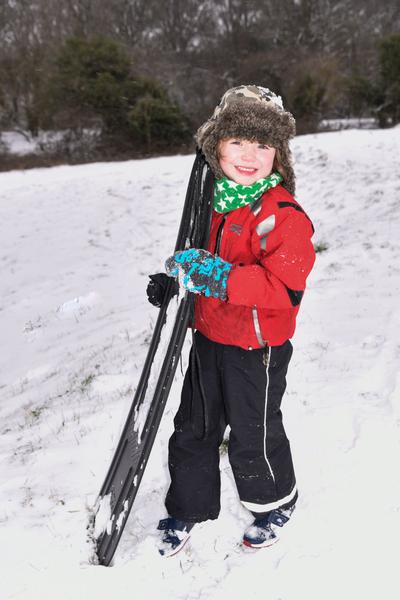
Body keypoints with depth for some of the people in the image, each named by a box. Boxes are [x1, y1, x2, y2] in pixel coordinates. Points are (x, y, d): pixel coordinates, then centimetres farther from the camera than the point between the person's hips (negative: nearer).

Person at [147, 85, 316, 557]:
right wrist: (176, 279, 2)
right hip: (208, 340, 7)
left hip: (256, 351, -7)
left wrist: (219, 277, -37)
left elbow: (285, 290, -30)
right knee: (193, 429, 19)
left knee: (253, 438, 12)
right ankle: (188, 508, 42)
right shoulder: (217, 203, 3)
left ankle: (276, 504, 42)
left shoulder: (283, 215, -21)